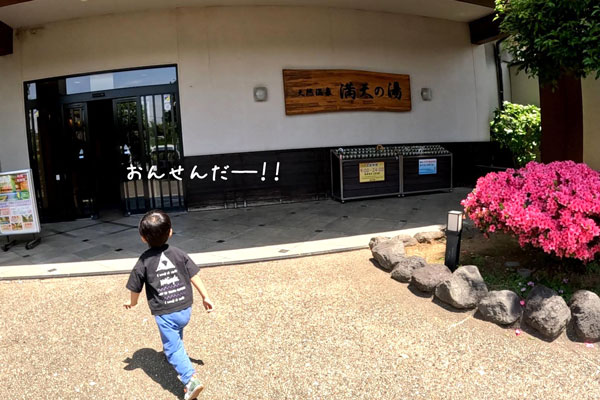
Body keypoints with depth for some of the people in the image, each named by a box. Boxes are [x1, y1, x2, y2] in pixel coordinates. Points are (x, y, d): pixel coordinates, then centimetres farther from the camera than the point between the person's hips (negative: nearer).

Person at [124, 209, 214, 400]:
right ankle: (176, 353, 55)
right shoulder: (179, 254, -3)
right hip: (185, 309, 4)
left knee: (173, 348, 4)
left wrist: (132, 303, 22)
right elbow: (194, 276, -1)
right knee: (176, 337, 32)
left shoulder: (144, 261, -9)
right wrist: (205, 297, 9)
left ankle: (191, 379, -10)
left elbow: (135, 288, 1)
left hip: (165, 314, -4)